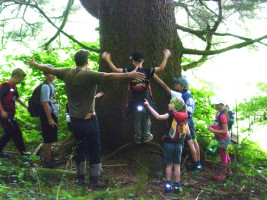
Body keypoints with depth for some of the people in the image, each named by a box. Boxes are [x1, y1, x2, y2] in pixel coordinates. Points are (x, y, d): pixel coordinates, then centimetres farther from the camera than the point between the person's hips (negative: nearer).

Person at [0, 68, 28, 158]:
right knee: (17, 134, -5)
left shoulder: (13, 87, 13)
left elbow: (16, 98, 27)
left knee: (9, 134, 14)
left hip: (10, 114, 10)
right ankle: (23, 153, 1)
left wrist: (25, 106, 27)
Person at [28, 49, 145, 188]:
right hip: (89, 119, -6)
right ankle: (94, 180, 8)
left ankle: (80, 177, 27)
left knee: (79, 147, 18)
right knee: (95, 149, 5)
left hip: (74, 119, 6)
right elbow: (109, 76, -30)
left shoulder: (67, 73, 0)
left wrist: (34, 64, 31)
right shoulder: (89, 75, -17)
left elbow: (48, 69, 14)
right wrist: (129, 75, -37)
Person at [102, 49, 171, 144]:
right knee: (146, 119, 16)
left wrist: (107, 59, -2)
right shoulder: (147, 71, -9)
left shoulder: (130, 71, -10)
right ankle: (146, 136, 26)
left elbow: (115, 69, -12)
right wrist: (166, 56, 3)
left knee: (137, 119, 13)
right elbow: (161, 68, -7)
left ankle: (138, 137, 23)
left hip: (135, 101, 0)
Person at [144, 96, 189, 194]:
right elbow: (188, 133, 4)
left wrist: (148, 106, -25)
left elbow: (158, 117, -26)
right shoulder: (183, 118, 2)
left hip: (169, 143, -3)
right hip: (179, 144, 3)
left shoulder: (171, 115, -11)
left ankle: (168, 185, 9)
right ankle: (177, 186, 11)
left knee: (169, 165, 7)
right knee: (177, 165, 10)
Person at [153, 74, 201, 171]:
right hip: (190, 119, 8)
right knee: (194, 141, 11)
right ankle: (198, 164, 18)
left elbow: (165, 86, -12)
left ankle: (196, 165, 3)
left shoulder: (179, 95, -12)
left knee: (190, 142, -3)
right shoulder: (188, 94, 7)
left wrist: (154, 76, -9)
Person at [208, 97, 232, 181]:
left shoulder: (223, 115, -28)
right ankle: (228, 171, 42)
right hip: (222, 139, 9)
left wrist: (213, 130, -25)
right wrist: (212, 125, 0)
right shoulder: (218, 113, 0)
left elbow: (225, 131, -28)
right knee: (225, 155, 24)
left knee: (223, 156, 7)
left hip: (223, 139, -9)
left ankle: (223, 175, 24)